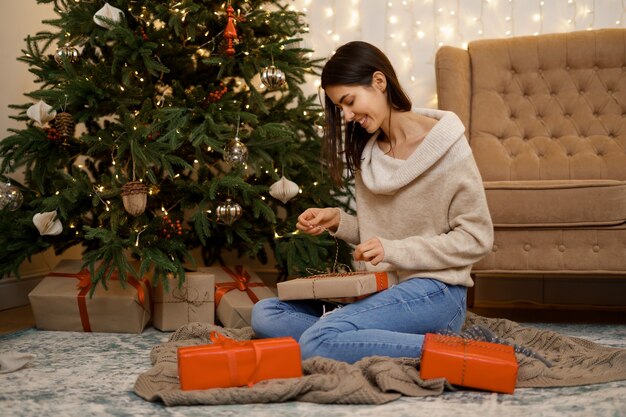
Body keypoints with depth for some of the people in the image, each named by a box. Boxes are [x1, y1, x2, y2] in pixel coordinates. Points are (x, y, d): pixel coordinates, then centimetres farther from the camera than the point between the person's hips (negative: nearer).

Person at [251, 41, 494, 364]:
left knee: (317, 342, -28)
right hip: (379, 289, 8)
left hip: (432, 291, -8)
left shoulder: (445, 146, -9)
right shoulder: (367, 150, 13)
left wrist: (393, 251, -16)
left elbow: (476, 238, -9)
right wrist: (338, 221, -1)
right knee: (265, 314, -7)